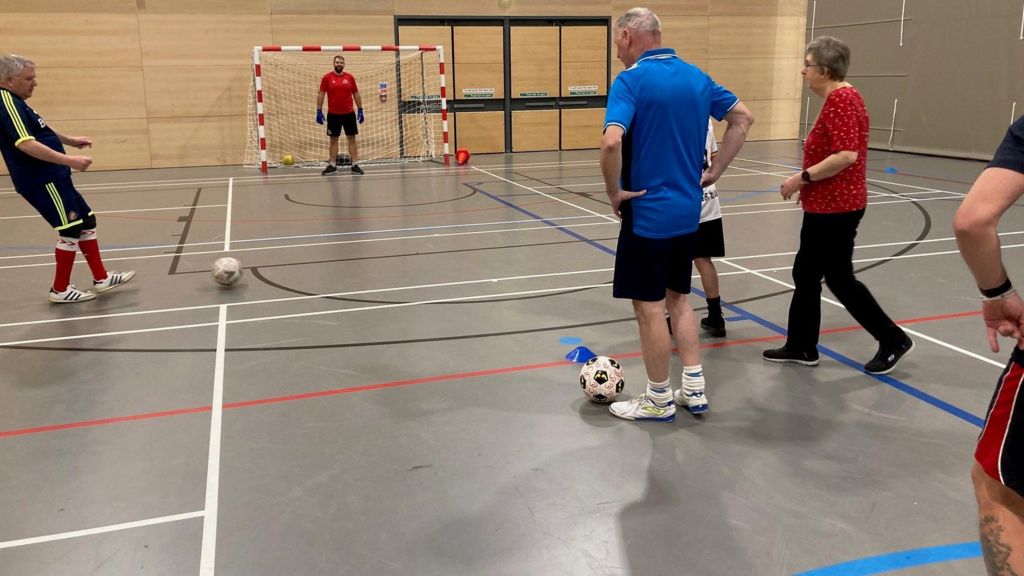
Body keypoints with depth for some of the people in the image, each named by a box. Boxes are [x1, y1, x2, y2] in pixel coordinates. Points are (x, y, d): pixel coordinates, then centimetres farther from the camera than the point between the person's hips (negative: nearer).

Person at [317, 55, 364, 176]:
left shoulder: (350, 77, 2)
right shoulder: (327, 77, -1)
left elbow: (356, 94, 8)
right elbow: (321, 94, 1)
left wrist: (360, 110, 5)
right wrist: (319, 111, -4)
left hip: (349, 113, 1)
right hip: (333, 114, -1)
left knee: (352, 139, 2)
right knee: (333, 139, 7)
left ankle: (355, 165, 6)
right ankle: (332, 165, 13)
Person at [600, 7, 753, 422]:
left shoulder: (631, 81, -15)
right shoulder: (695, 76, 7)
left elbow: (612, 142, -30)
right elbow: (743, 118, 15)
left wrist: (614, 192, -15)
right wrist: (714, 172, 13)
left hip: (647, 212, -7)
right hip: (687, 210, 7)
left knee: (649, 306, 5)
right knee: (677, 298, 20)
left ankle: (659, 401, 17)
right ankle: (694, 389, 25)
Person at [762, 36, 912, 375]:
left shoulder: (840, 99, -18)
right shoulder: (841, 97, 13)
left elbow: (847, 154, -28)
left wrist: (802, 177, -21)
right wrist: (807, 180, 17)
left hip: (835, 207, -11)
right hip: (828, 205, 11)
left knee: (839, 278, 0)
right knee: (805, 274, 14)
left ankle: (893, 340, 13)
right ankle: (801, 346, 22)